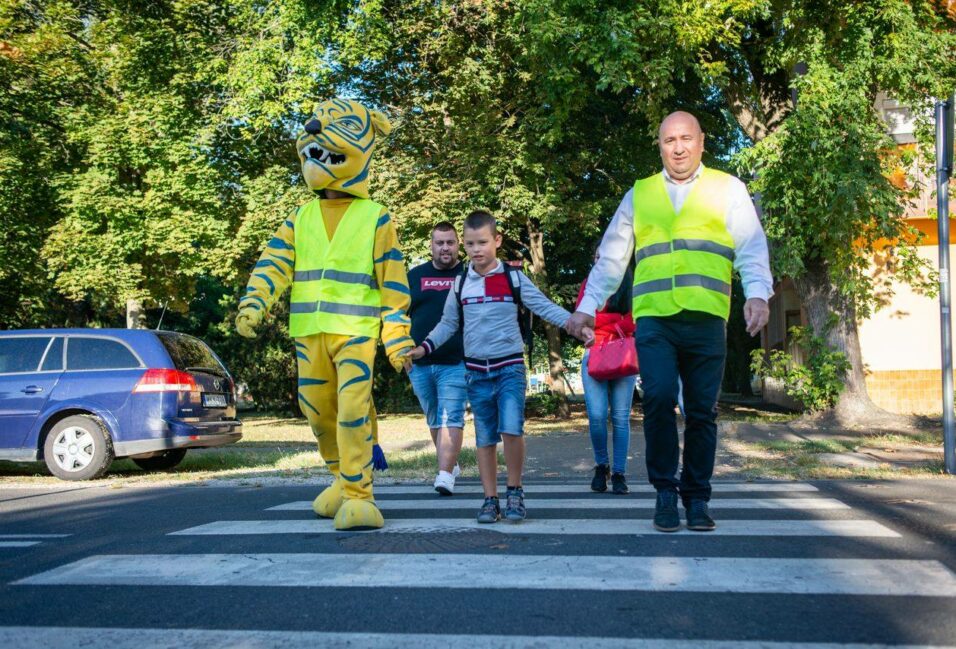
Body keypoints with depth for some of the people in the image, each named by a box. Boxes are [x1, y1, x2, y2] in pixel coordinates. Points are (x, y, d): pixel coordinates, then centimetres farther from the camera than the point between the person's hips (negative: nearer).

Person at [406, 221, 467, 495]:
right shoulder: (415, 276, 12)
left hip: (456, 363, -4)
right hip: (419, 364, 4)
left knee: (451, 419, -12)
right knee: (434, 420, 13)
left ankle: (445, 475, -16)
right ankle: (451, 464, 29)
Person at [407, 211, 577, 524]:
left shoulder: (514, 279, 0)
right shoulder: (460, 285, 8)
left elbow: (546, 307, -1)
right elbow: (448, 324, 15)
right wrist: (423, 348, 3)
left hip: (510, 368, -3)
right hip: (476, 371, 3)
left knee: (511, 430, -17)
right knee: (485, 439, 6)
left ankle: (515, 491, 3)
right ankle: (490, 499, 16)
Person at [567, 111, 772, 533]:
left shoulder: (727, 189, 13)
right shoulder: (639, 195, 17)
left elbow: (751, 248, 3)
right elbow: (611, 258, 18)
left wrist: (757, 293, -15)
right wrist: (588, 307, 10)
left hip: (706, 320, 0)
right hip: (653, 319, 1)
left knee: (702, 412, 4)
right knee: (658, 399, -14)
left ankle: (697, 498, 17)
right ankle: (665, 493, 2)